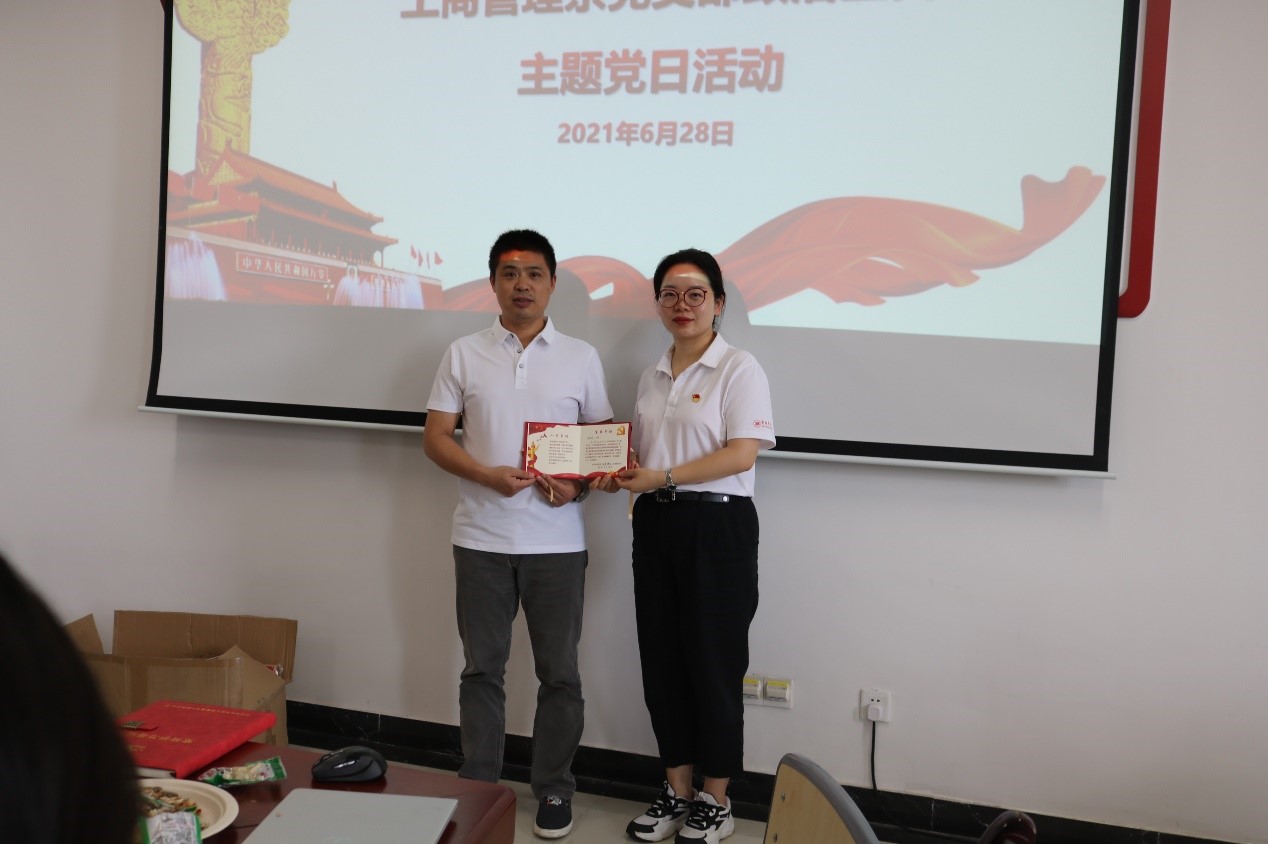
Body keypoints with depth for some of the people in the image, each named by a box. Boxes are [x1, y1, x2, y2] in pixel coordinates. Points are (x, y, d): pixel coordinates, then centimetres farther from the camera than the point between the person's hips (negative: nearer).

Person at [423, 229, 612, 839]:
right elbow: (435, 437, 2)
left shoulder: (581, 358, 5)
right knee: (482, 668, 11)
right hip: (481, 538, 0)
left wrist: (578, 485, -13)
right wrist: (488, 475, -15)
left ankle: (554, 790, 24)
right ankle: (478, 788, 26)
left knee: (559, 672, 8)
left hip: (557, 541, 0)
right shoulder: (464, 355, 4)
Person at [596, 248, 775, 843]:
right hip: (655, 525, 6)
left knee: (713, 661, 3)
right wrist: (617, 478, 0)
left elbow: (741, 454, -15)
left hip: (716, 525, -6)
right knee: (662, 659, 10)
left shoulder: (738, 370, -6)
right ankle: (676, 790, 27)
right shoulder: (653, 378, 14)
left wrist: (663, 476, -18)